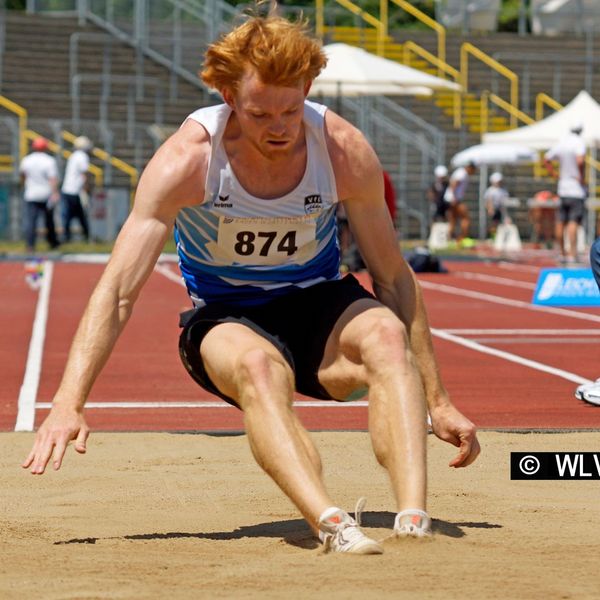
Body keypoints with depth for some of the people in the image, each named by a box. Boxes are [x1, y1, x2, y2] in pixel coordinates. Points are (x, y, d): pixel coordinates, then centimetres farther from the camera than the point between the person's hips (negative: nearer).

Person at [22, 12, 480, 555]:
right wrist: (68, 404, -36)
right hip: (225, 319, -2)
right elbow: (117, 290, -24)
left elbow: (394, 279, -5)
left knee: (386, 336, -33)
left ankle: (414, 522, -47)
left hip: (318, 306, 2)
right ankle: (332, 524, -55)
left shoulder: (345, 151, -16)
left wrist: (437, 402, -7)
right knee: (258, 367, -38)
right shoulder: (188, 160, -22)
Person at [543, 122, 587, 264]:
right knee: (573, 222, -10)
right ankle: (572, 254, -16)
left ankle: (562, 252, 20)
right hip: (577, 189, -6)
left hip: (562, 188, 6)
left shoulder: (560, 143, 9)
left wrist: (554, 173, 17)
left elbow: (546, 159, 18)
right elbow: (580, 160, -27)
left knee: (561, 222, 11)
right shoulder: (579, 142, -11)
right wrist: (582, 177, -14)